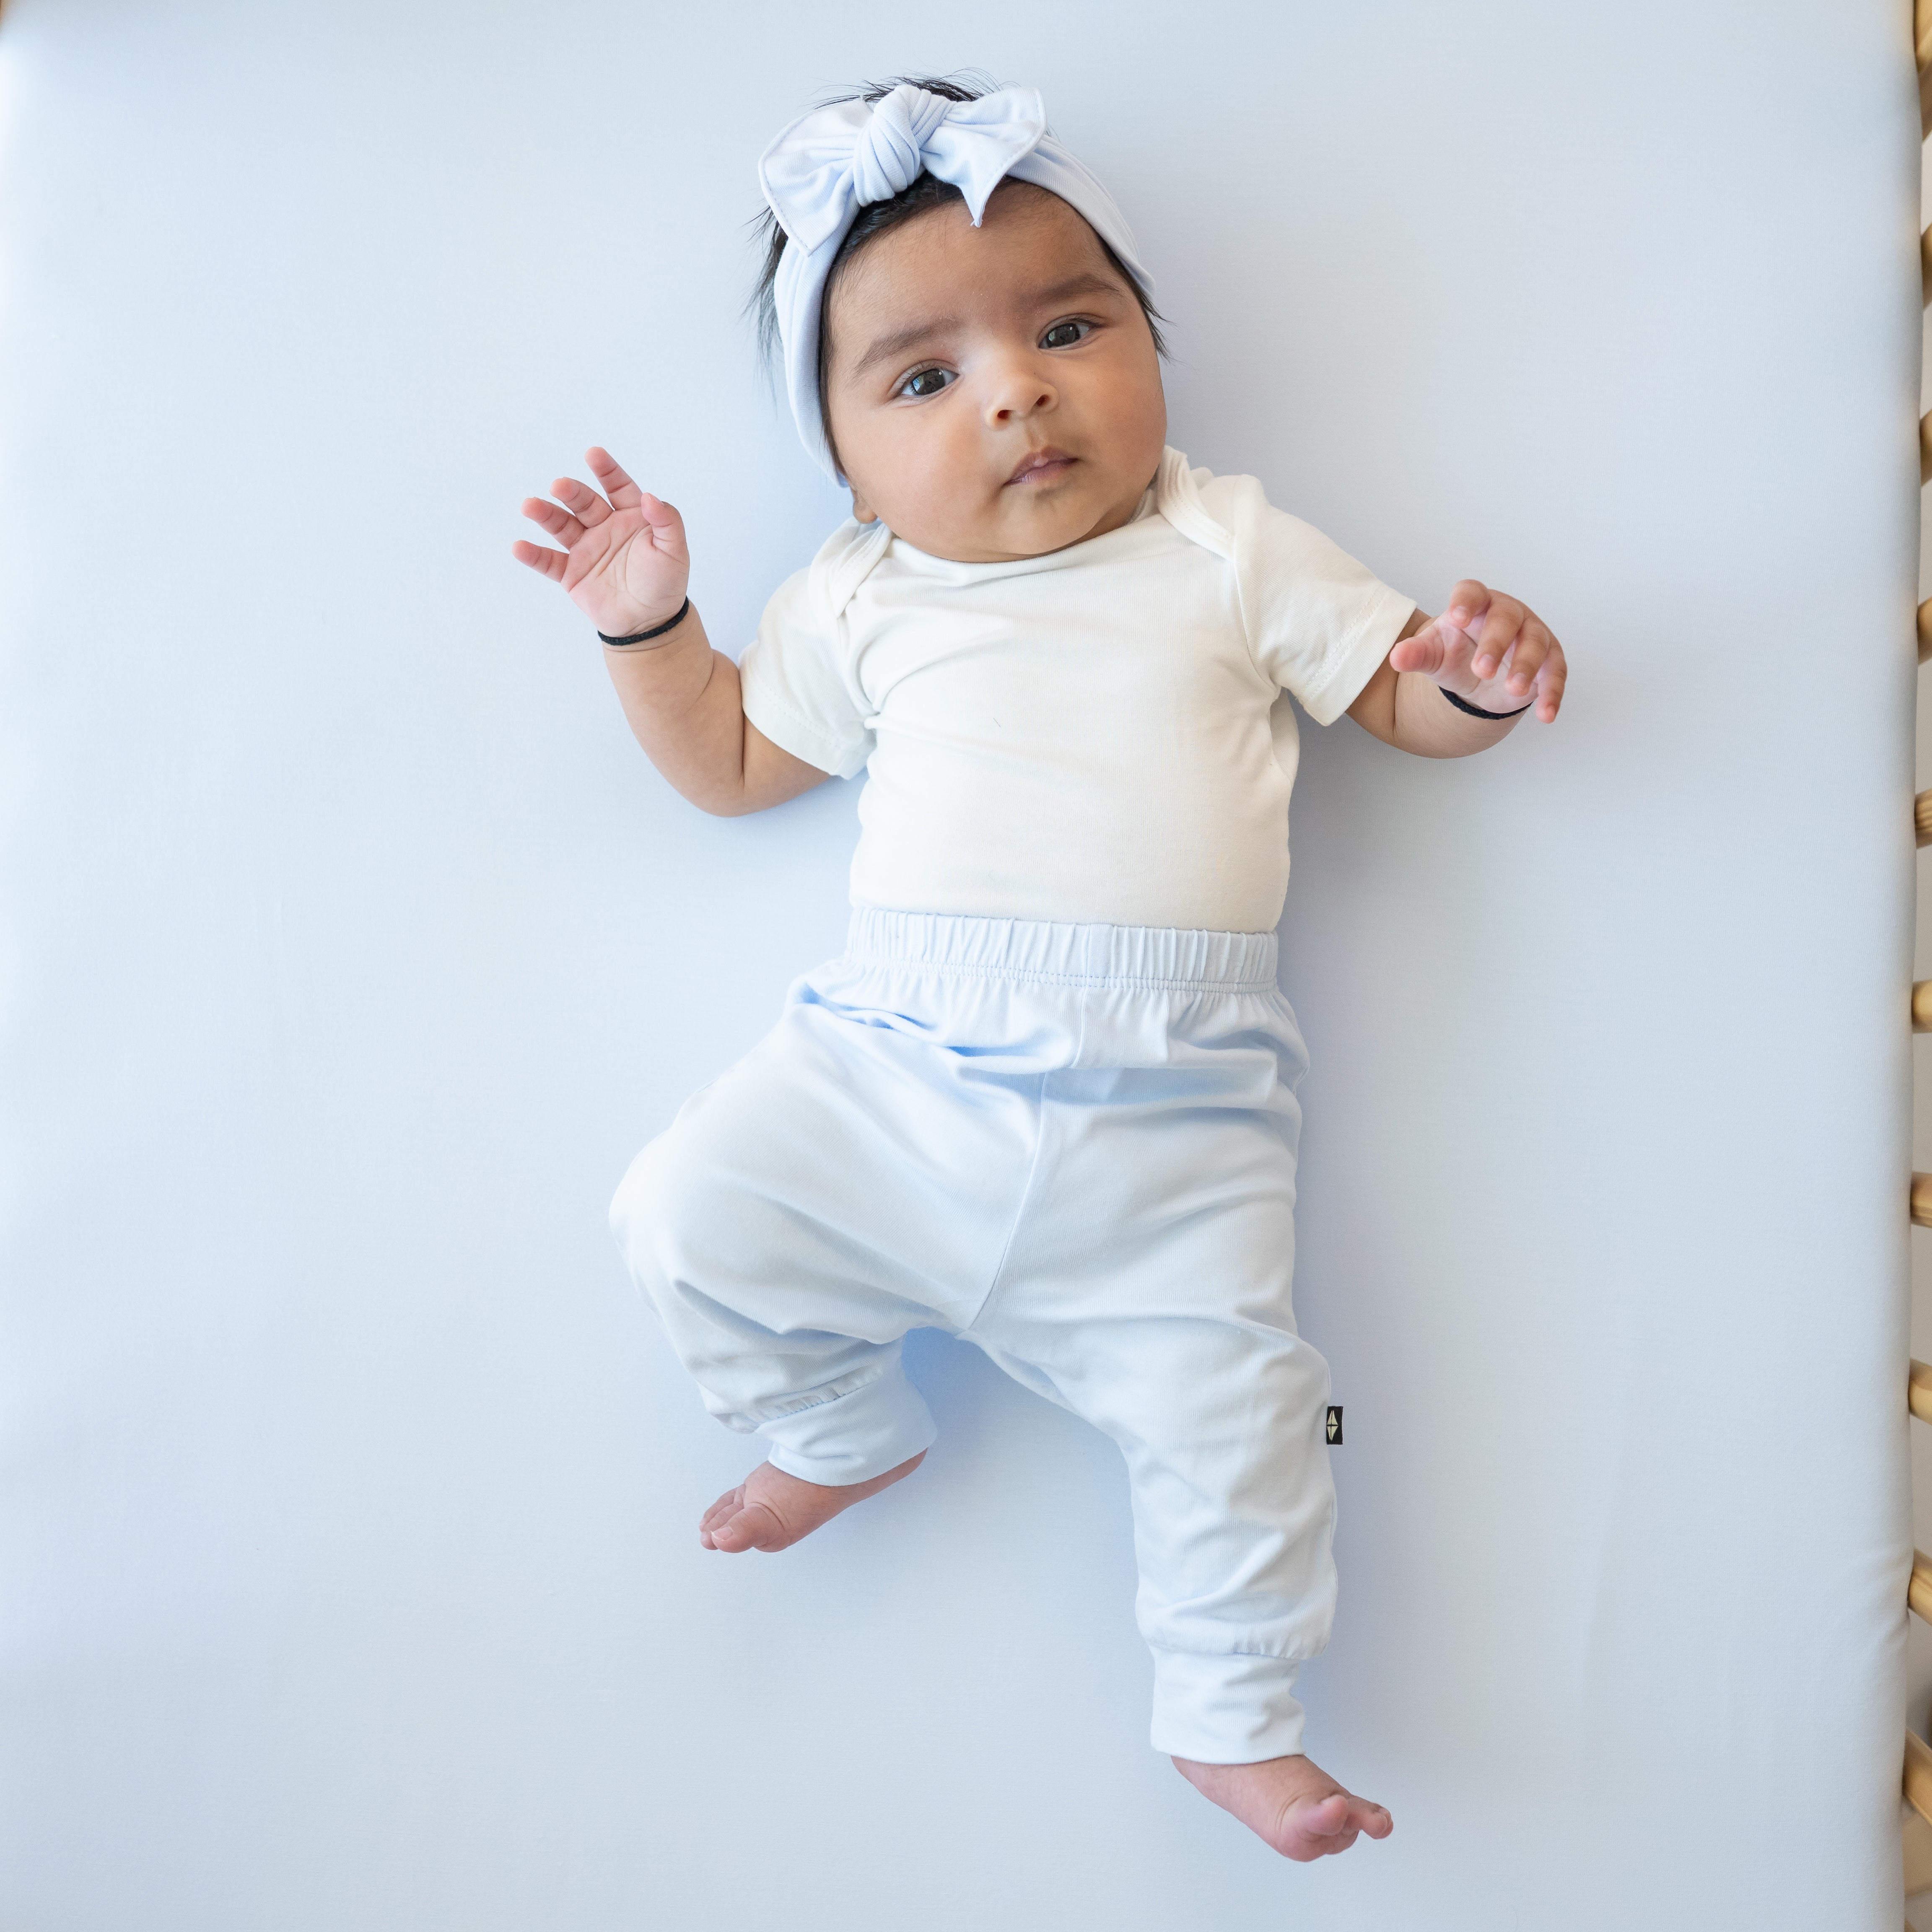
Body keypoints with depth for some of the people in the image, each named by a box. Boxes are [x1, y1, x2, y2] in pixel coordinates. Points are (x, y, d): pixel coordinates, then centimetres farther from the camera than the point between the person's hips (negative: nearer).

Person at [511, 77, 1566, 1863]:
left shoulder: (1231, 553, 9)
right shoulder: (861, 604, 12)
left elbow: (1403, 697, 12)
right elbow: (728, 762, 23)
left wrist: (1481, 670, -10)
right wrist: (648, 628, 9)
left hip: (1170, 1123, -1)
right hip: (894, 1070, 2)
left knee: (1228, 1400, -8)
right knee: (690, 1213, -7)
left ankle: (1232, 1715, 22)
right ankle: (845, 1429, 24)